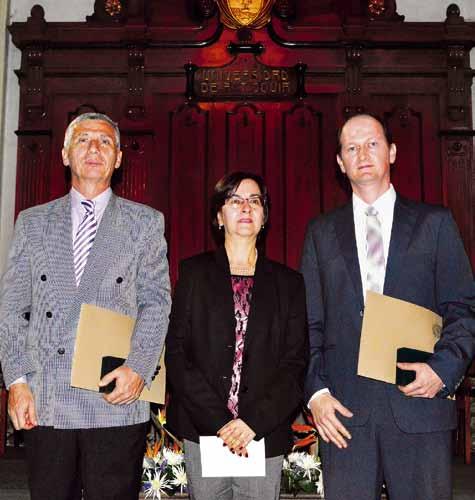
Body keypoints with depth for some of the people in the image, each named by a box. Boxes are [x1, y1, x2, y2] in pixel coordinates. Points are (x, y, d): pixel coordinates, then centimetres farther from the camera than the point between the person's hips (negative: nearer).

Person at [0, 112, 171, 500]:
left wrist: (138, 367, -12)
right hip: (43, 404, 2)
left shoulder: (146, 222, 7)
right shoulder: (32, 222, 12)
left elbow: (156, 301, 2)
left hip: (117, 402, -1)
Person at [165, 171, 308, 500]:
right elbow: (176, 353, -1)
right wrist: (217, 422, -9)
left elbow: (296, 362, 2)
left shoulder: (288, 282, 8)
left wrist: (254, 422, -10)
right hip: (202, 434, 0)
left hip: (264, 436, 1)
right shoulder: (195, 273, 5)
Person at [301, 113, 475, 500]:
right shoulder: (322, 232, 11)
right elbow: (309, 323, 8)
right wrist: (316, 392, -2)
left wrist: (444, 368, -10)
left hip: (420, 400, -1)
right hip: (344, 410, 1)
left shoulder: (435, 223, 7)